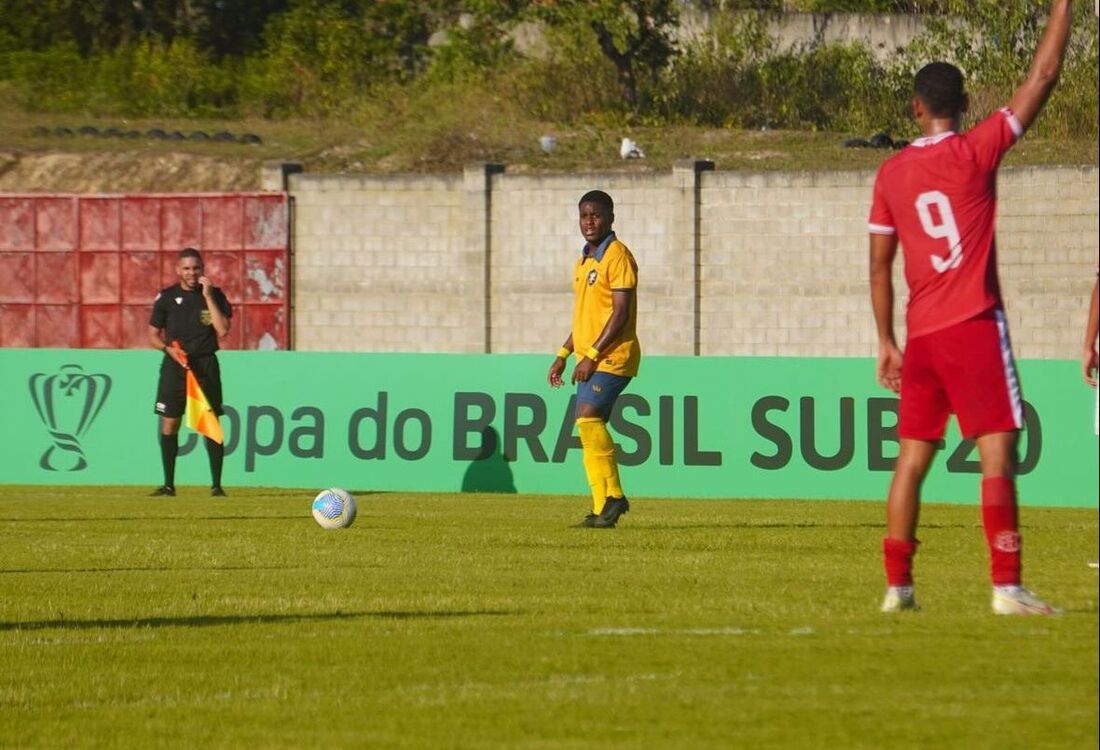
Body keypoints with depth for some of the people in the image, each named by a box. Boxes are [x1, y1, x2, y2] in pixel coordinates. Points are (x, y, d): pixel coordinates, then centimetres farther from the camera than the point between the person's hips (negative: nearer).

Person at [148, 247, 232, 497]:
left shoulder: (215, 295, 2)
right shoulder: (166, 297, 4)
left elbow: (223, 330, -11)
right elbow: (153, 334, 8)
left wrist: (208, 296, -13)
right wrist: (169, 349, -11)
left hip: (205, 365, -1)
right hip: (174, 364, 1)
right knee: (169, 424, 0)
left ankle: (216, 484, 0)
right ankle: (168, 484, 8)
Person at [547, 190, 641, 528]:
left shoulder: (617, 256, -9)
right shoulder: (583, 262, 19)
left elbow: (620, 313, -16)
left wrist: (592, 355, -19)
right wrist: (563, 355, 21)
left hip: (613, 356, -9)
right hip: (590, 359, 9)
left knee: (588, 416, -21)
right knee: (589, 426, 5)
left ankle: (613, 495, -14)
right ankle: (604, 508, 8)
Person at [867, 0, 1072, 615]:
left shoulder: (892, 173, 8)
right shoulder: (976, 152, -5)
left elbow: (880, 266, 11)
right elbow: (1044, 76, -5)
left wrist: (887, 343, 18)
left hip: (921, 335, 5)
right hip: (975, 330, -5)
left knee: (913, 458, 10)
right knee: (998, 454, -8)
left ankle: (897, 586, 10)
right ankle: (1007, 587, -15)